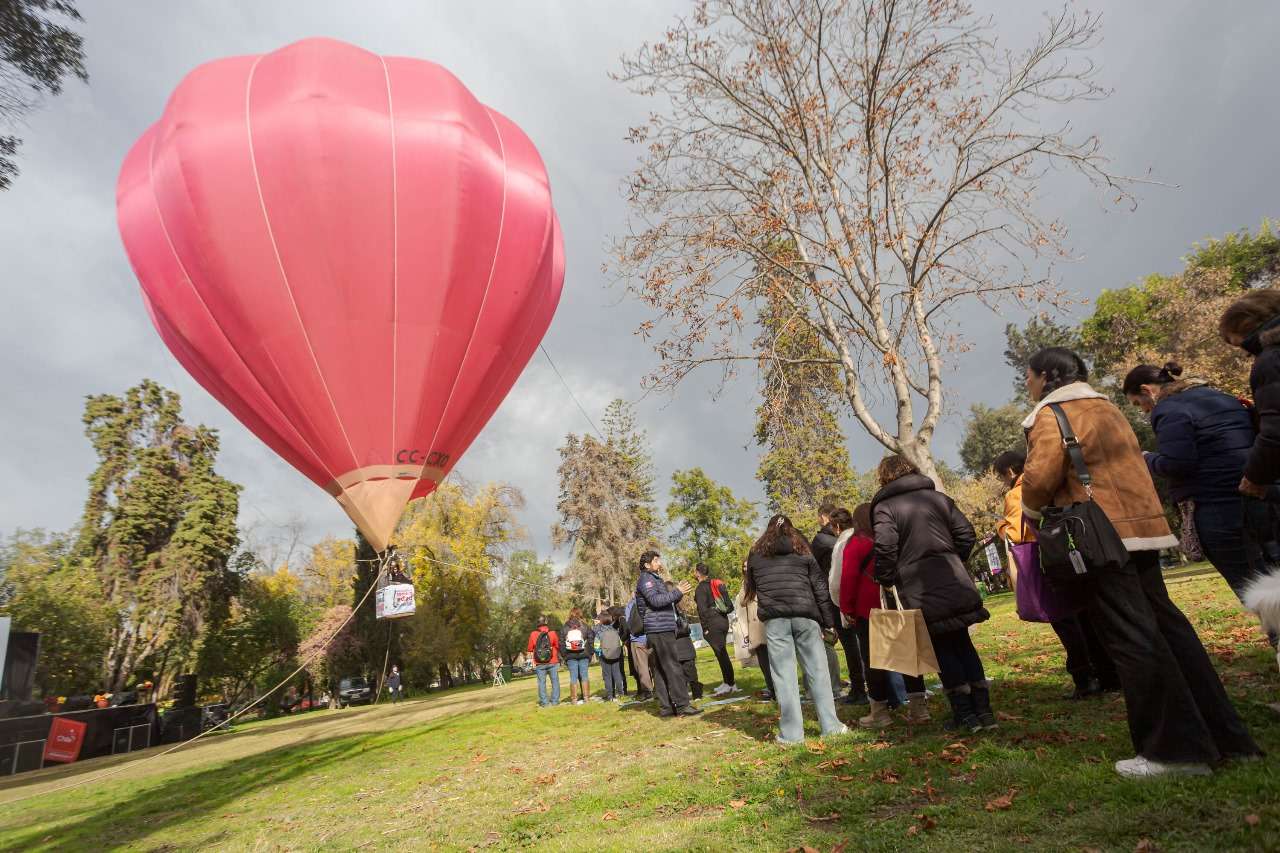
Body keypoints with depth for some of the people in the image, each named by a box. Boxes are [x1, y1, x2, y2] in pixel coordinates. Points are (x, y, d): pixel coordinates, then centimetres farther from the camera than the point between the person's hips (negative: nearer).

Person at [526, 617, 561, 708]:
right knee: (555, 681, 9)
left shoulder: (533, 634, -5)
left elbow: (530, 649, 2)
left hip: (539, 663, 0)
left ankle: (544, 702, 7)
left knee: (541, 682, 7)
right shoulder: (552, 633, -8)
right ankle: (555, 700, 10)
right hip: (553, 662, 0)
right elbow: (557, 646, 2)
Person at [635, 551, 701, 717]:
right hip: (660, 630, -10)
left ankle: (665, 707, 11)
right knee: (673, 668, -11)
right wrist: (677, 592, -17)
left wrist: (678, 592, 10)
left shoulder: (655, 579, 25)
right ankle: (682, 705, -10)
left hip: (662, 630, 10)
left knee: (660, 671, 8)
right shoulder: (645, 579, -6)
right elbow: (655, 600, -20)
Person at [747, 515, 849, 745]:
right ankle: (831, 726, 12)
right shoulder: (802, 550, 12)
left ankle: (791, 734, 4)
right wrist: (829, 621, 9)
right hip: (804, 615, 0)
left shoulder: (755, 554, 14)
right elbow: (820, 587, 9)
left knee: (784, 674, 2)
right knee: (817, 670, 8)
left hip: (773, 618, 0)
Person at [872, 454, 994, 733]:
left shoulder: (884, 507, -5)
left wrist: (885, 580, -3)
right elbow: (966, 535, 6)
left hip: (919, 592, -4)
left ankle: (965, 714, 11)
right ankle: (983, 709, 18)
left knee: (943, 650, 8)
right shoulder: (938, 498, 9)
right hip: (955, 586, 4)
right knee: (963, 644, 17)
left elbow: (885, 548, -17)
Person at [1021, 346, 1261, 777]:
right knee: (1164, 623, 14)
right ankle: (1220, 733, 20)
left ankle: (1176, 749, 1)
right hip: (1139, 525, 9)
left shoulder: (1050, 415, -9)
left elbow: (1040, 477, -18)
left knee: (1131, 638, -4)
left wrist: (1032, 509, 2)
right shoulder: (1105, 407, 19)